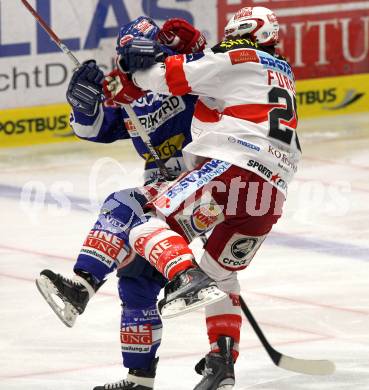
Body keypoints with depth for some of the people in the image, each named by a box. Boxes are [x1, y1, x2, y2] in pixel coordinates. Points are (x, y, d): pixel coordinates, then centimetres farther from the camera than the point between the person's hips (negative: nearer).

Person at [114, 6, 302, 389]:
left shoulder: (236, 58, 5)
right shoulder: (283, 74, 31)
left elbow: (171, 75, 2)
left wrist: (135, 65, 19)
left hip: (231, 167, -8)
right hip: (272, 195, 8)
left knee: (149, 226, -7)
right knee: (220, 271, 21)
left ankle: (185, 277, -35)